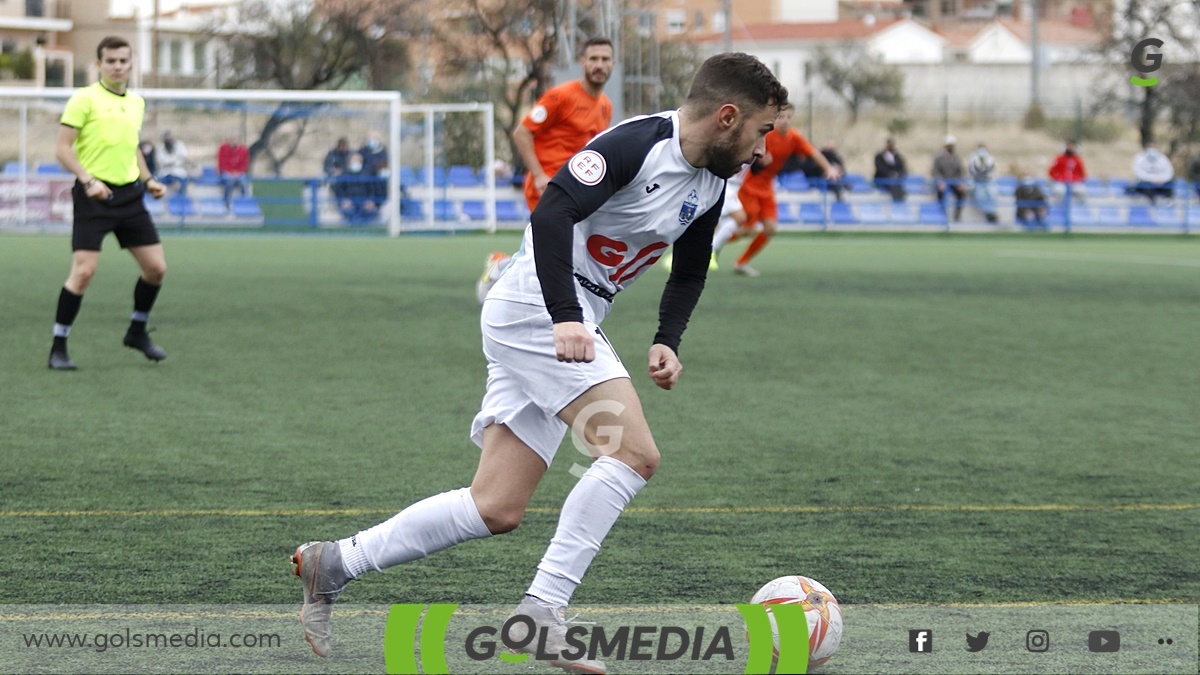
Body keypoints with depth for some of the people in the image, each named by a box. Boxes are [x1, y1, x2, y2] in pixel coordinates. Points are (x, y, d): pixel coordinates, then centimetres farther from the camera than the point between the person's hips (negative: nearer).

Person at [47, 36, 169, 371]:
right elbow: (62, 148, -10)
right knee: (83, 271, -13)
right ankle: (58, 348, -4)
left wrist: (148, 179, 13)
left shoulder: (137, 103, 14)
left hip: (129, 193, 6)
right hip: (94, 195, -6)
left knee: (156, 268, 4)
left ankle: (137, 332, 26)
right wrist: (88, 180, -22)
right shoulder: (85, 99, -6)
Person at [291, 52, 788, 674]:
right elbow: (552, 212, -27)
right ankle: (541, 612, -18)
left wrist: (667, 342, 7)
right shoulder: (637, 144, -17)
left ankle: (333, 563, 14)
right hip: (536, 306, -9)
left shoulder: (710, 186, 11)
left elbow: (688, 274, 24)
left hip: (570, 326, 9)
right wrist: (566, 318, -35)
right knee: (635, 453, -21)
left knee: (497, 511, 6)